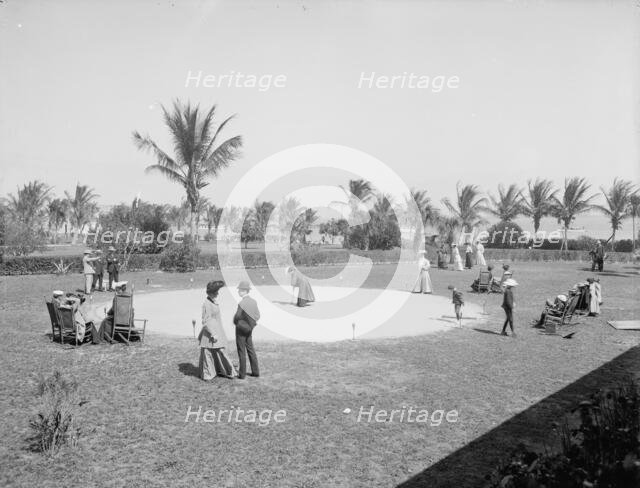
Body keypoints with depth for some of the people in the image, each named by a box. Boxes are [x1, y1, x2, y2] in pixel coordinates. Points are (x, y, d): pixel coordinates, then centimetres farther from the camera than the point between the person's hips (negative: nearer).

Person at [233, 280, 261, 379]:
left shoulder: (242, 304, -21)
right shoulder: (253, 302, -1)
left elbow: (236, 318, -19)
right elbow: (257, 316, 4)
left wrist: (237, 323, 2)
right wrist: (250, 323, 8)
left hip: (241, 329, -7)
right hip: (249, 329, 7)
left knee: (241, 352, 3)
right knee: (251, 350, 15)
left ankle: (242, 374, 11)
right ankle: (255, 371, 20)